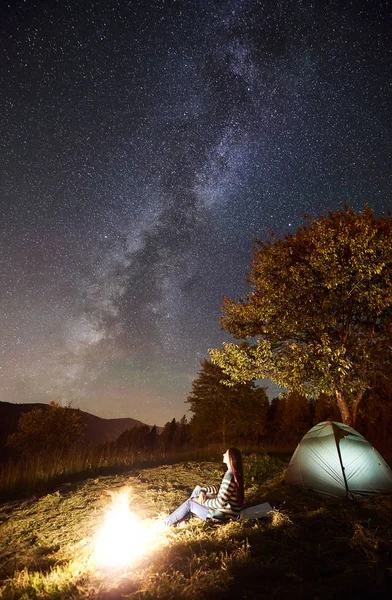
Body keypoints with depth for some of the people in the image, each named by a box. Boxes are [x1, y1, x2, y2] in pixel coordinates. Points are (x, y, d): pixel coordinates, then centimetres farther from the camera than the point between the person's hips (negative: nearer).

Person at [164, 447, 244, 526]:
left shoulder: (229, 475, -28)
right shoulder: (234, 473, 3)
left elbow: (220, 503, -28)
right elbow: (220, 488, 14)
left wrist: (202, 501, -13)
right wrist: (203, 491, 0)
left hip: (223, 514, -9)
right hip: (225, 508, 9)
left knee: (189, 503, 0)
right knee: (198, 489, 14)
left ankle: (166, 523, 16)